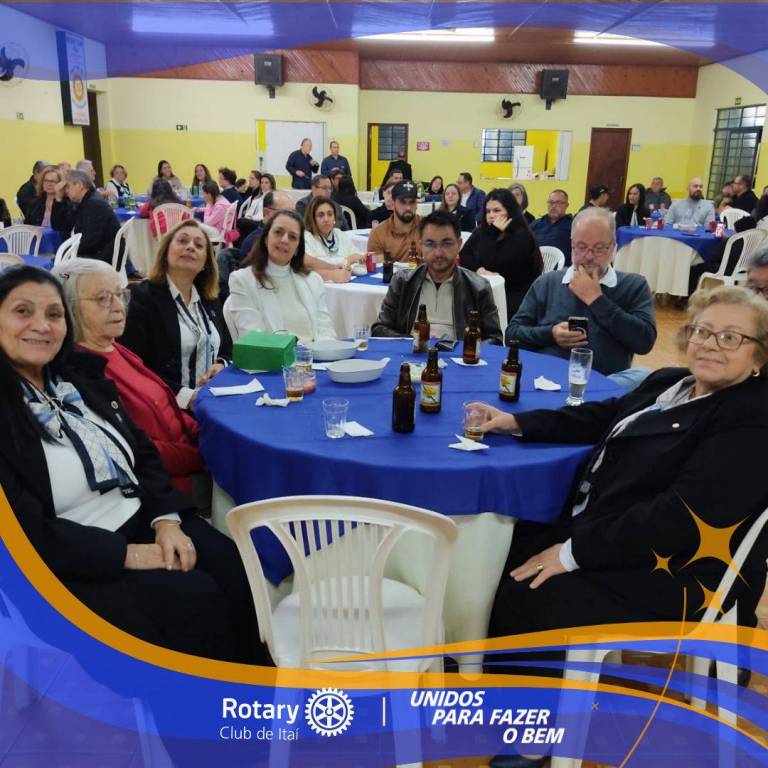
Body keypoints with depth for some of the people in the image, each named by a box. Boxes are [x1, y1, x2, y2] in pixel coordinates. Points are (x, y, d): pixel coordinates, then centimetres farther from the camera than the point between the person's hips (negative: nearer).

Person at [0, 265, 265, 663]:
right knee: (197, 599, -21)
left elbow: (142, 452, 11)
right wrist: (126, 554, -18)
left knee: (240, 576, -12)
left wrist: (167, 520, -6)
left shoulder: (81, 377, 9)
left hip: (143, 522, 6)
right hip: (73, 562, -6)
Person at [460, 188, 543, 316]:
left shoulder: (522, 236, -10)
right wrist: (479, 269, -15)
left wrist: (494, 233, -14)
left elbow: (498, 267, -18)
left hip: (516, 296, -6)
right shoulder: (481, 232, 12)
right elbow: (463, 257, 4)